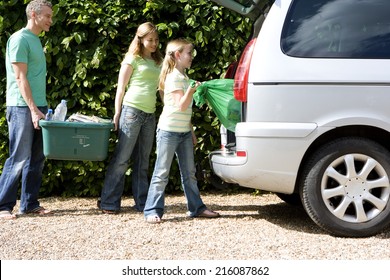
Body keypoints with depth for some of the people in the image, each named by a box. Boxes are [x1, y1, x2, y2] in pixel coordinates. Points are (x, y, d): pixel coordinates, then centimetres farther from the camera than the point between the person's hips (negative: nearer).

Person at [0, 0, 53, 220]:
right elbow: (20, 78, -15)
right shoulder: (19, 39, -10)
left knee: (37, 158, 9)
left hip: (38, 106, 9)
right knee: (19, 159, -7)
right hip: (22, 107, -9)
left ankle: (29, 204, 16)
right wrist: (33, 109, -19)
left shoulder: (36, 40, 16)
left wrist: (42, 107, 16)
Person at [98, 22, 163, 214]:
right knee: (121, 158, -6)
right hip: (132, 110, -6)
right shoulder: (133, 59, 0)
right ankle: (108, 202, -2)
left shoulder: (158, 61, 17)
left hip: (150, 114, 6)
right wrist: (117, 113, -7)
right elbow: (121, 87, -2)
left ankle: (142, 203, 12)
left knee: (143, 162, 9)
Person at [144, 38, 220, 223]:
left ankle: (196, 207, 18)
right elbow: (181, 105, -19)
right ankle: (152, 211, 0)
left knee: (189, 172, 11)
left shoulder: (185, 78, 15)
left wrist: (191, 131, 20)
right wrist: (191, 90, -33)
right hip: (169, 131, -9)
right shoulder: (173, 77, -12)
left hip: (184, 132, 9)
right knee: (162, 173, -4)